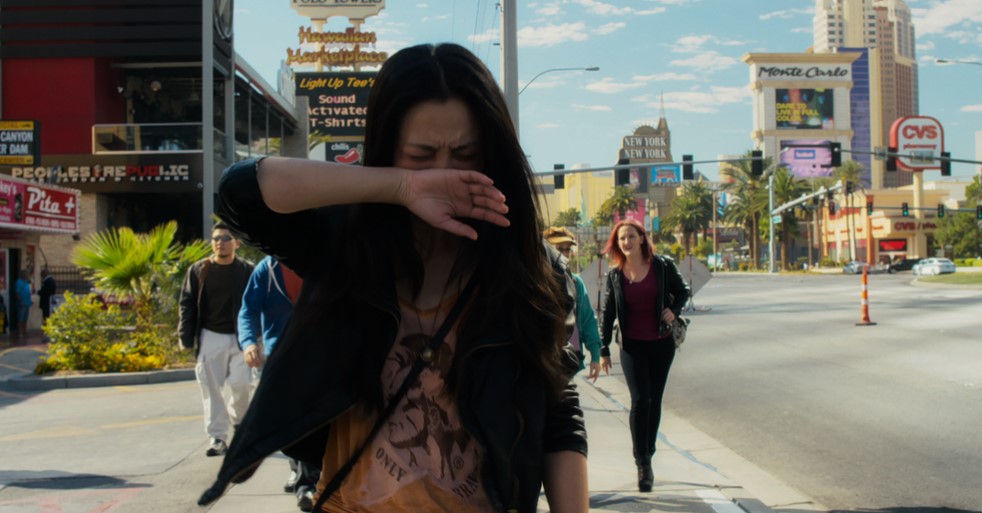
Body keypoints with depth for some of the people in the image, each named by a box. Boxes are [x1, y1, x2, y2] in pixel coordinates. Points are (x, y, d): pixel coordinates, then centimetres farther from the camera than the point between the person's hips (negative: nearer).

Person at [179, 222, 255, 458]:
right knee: (211, 388, 0)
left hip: (239, 337, -1)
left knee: (241, 385, -6)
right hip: (210, 336, 1)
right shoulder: (198, 270, 3)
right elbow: (187, 305, 5)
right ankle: (217, 437, 8)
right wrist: (186, 338, -1)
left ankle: (238, 418, 26)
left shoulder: (247, 271, 0)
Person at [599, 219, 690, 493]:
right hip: (632, 345, -1)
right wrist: (604, 350, 2)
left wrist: (674, 310, -12)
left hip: (662, 343, 1)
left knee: (655, 400, 9)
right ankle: (642, 462, -5)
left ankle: (648, 454, 23)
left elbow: (682, 290, 9)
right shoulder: (615, 274, -2)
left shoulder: (663, 265, -5)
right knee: (640, 400, -11)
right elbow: (608, 312, 4)